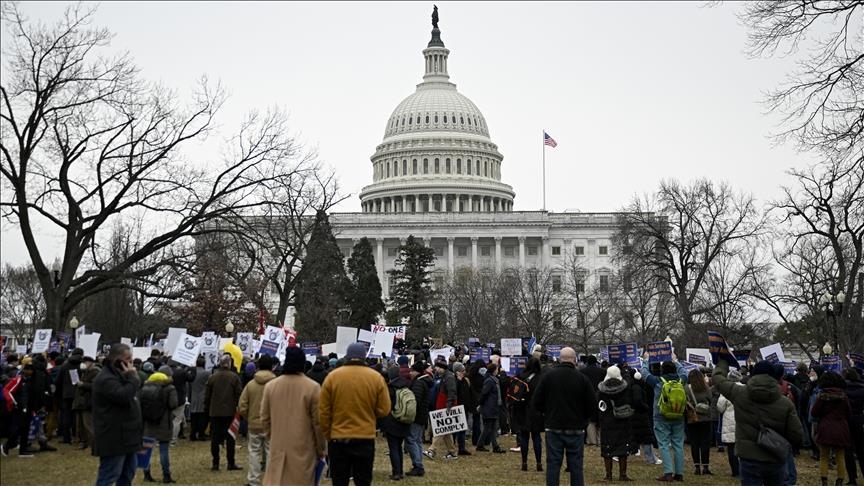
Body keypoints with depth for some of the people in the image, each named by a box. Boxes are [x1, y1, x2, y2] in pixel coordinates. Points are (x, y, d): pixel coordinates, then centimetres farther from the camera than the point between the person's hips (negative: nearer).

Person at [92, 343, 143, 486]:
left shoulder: (119, 375, 17)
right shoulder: (106, 379, -18)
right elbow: (124, 396, -29)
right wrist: (132, 377, -20)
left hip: (125, 437, 11)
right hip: (114, 438, -11)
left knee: (127, 473, 18)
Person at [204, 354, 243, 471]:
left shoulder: (212, 377, 1)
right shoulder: (234, 377, -6)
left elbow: (207, 395, 5)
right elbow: (239, 394, -7)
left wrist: (207, 408, 15)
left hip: (215, 412, 2)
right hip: (230, 412, -2)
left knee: (215, 438, 7)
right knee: (230, 438, 4)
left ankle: (215, 463, 7)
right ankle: (231, 464, 4)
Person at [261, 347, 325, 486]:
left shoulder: (270, 386, 1)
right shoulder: (313, 387, -10)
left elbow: (265, 418, 8)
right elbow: (318, 422, -6)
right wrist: (321, 449, 6)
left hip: (278, 448, 3)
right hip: (303, 449, -3)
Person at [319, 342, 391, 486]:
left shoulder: (332, 376, -3)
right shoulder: (376, 377, -3)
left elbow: (323, 411, -1)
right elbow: (384, 410, -1)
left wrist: (327, 435, 10)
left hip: (338, 439, 0)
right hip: (366, 439, 0)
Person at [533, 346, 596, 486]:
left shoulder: (548, 376, -5)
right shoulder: (582, 378, -6)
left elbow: (537, 402, -1)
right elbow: (592, 404, -1)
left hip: (554, 428, 0)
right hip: (576, 429, 0)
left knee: (553, 464, 4)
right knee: (576, 465, 7)